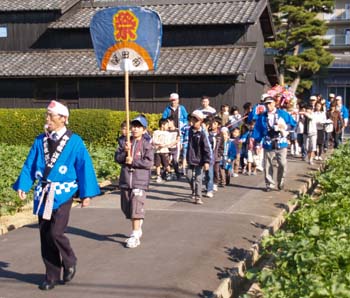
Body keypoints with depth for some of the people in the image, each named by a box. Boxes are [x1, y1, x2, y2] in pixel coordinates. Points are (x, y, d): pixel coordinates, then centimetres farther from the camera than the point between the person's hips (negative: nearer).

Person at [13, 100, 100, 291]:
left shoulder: (74, 141, -5)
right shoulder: (40, 140, 6)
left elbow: (84, 167, -5)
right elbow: (29, 165, 8)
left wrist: (86, 193, -7)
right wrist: (22, 186, -4)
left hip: (62, 193, -5)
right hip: (43, 194, 5)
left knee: (55, 233, -14)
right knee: (44, 236, 7)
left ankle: (70, 262, 16)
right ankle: (52, 276, 21)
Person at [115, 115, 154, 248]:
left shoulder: (146, 144, -4)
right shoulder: (126, 142, 8)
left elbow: (149, 163, -11)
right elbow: (117, 158, 3)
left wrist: (133, 161, -12)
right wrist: (125, 151, -14)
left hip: (140, 181, -5)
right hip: (125, 179, 5)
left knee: (136, 208, -8)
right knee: (126, 207, 15)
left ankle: (135, 236, -2)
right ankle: (137, 227, 39)